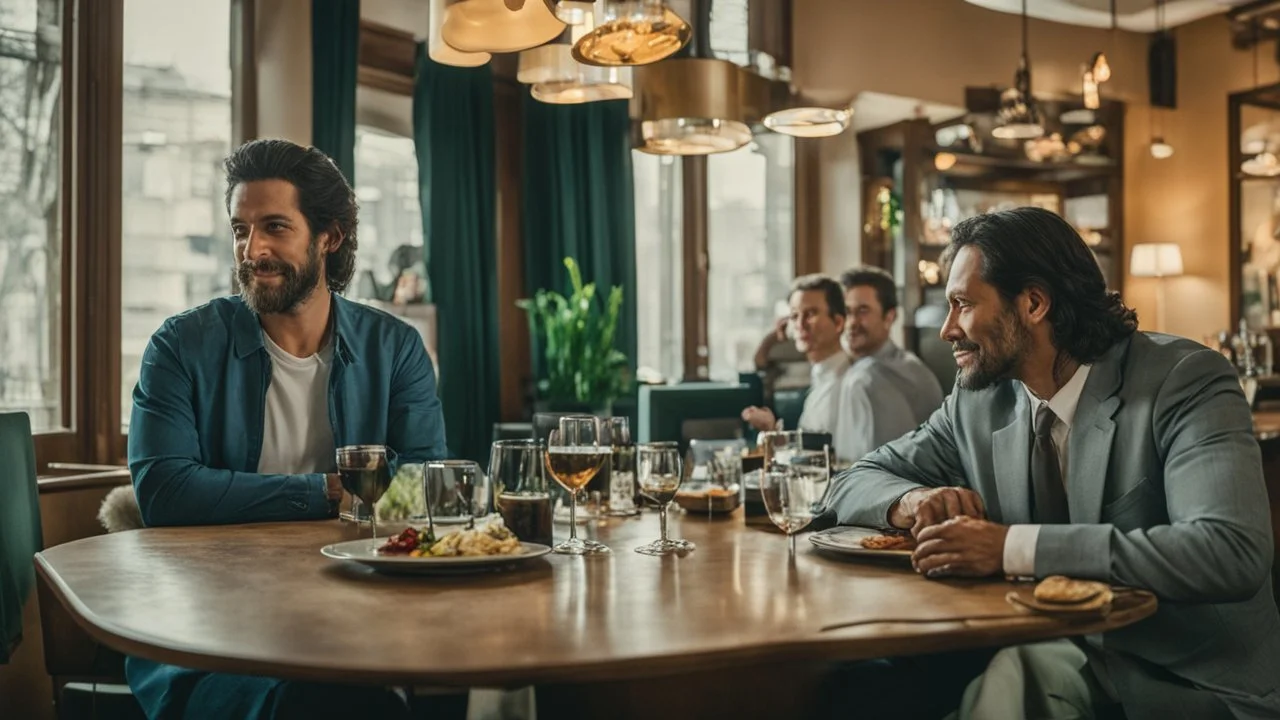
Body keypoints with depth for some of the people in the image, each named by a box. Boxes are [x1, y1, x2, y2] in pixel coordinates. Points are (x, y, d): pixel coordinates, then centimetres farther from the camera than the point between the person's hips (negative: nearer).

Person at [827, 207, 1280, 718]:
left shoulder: (1184, 381, -13)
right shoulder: (978, 401, 2)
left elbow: (1232, 553, -27)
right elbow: (854, 482, 9)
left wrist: (1013, 546, -32)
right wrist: (912, 499, -15)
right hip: (1063, 655, 4)